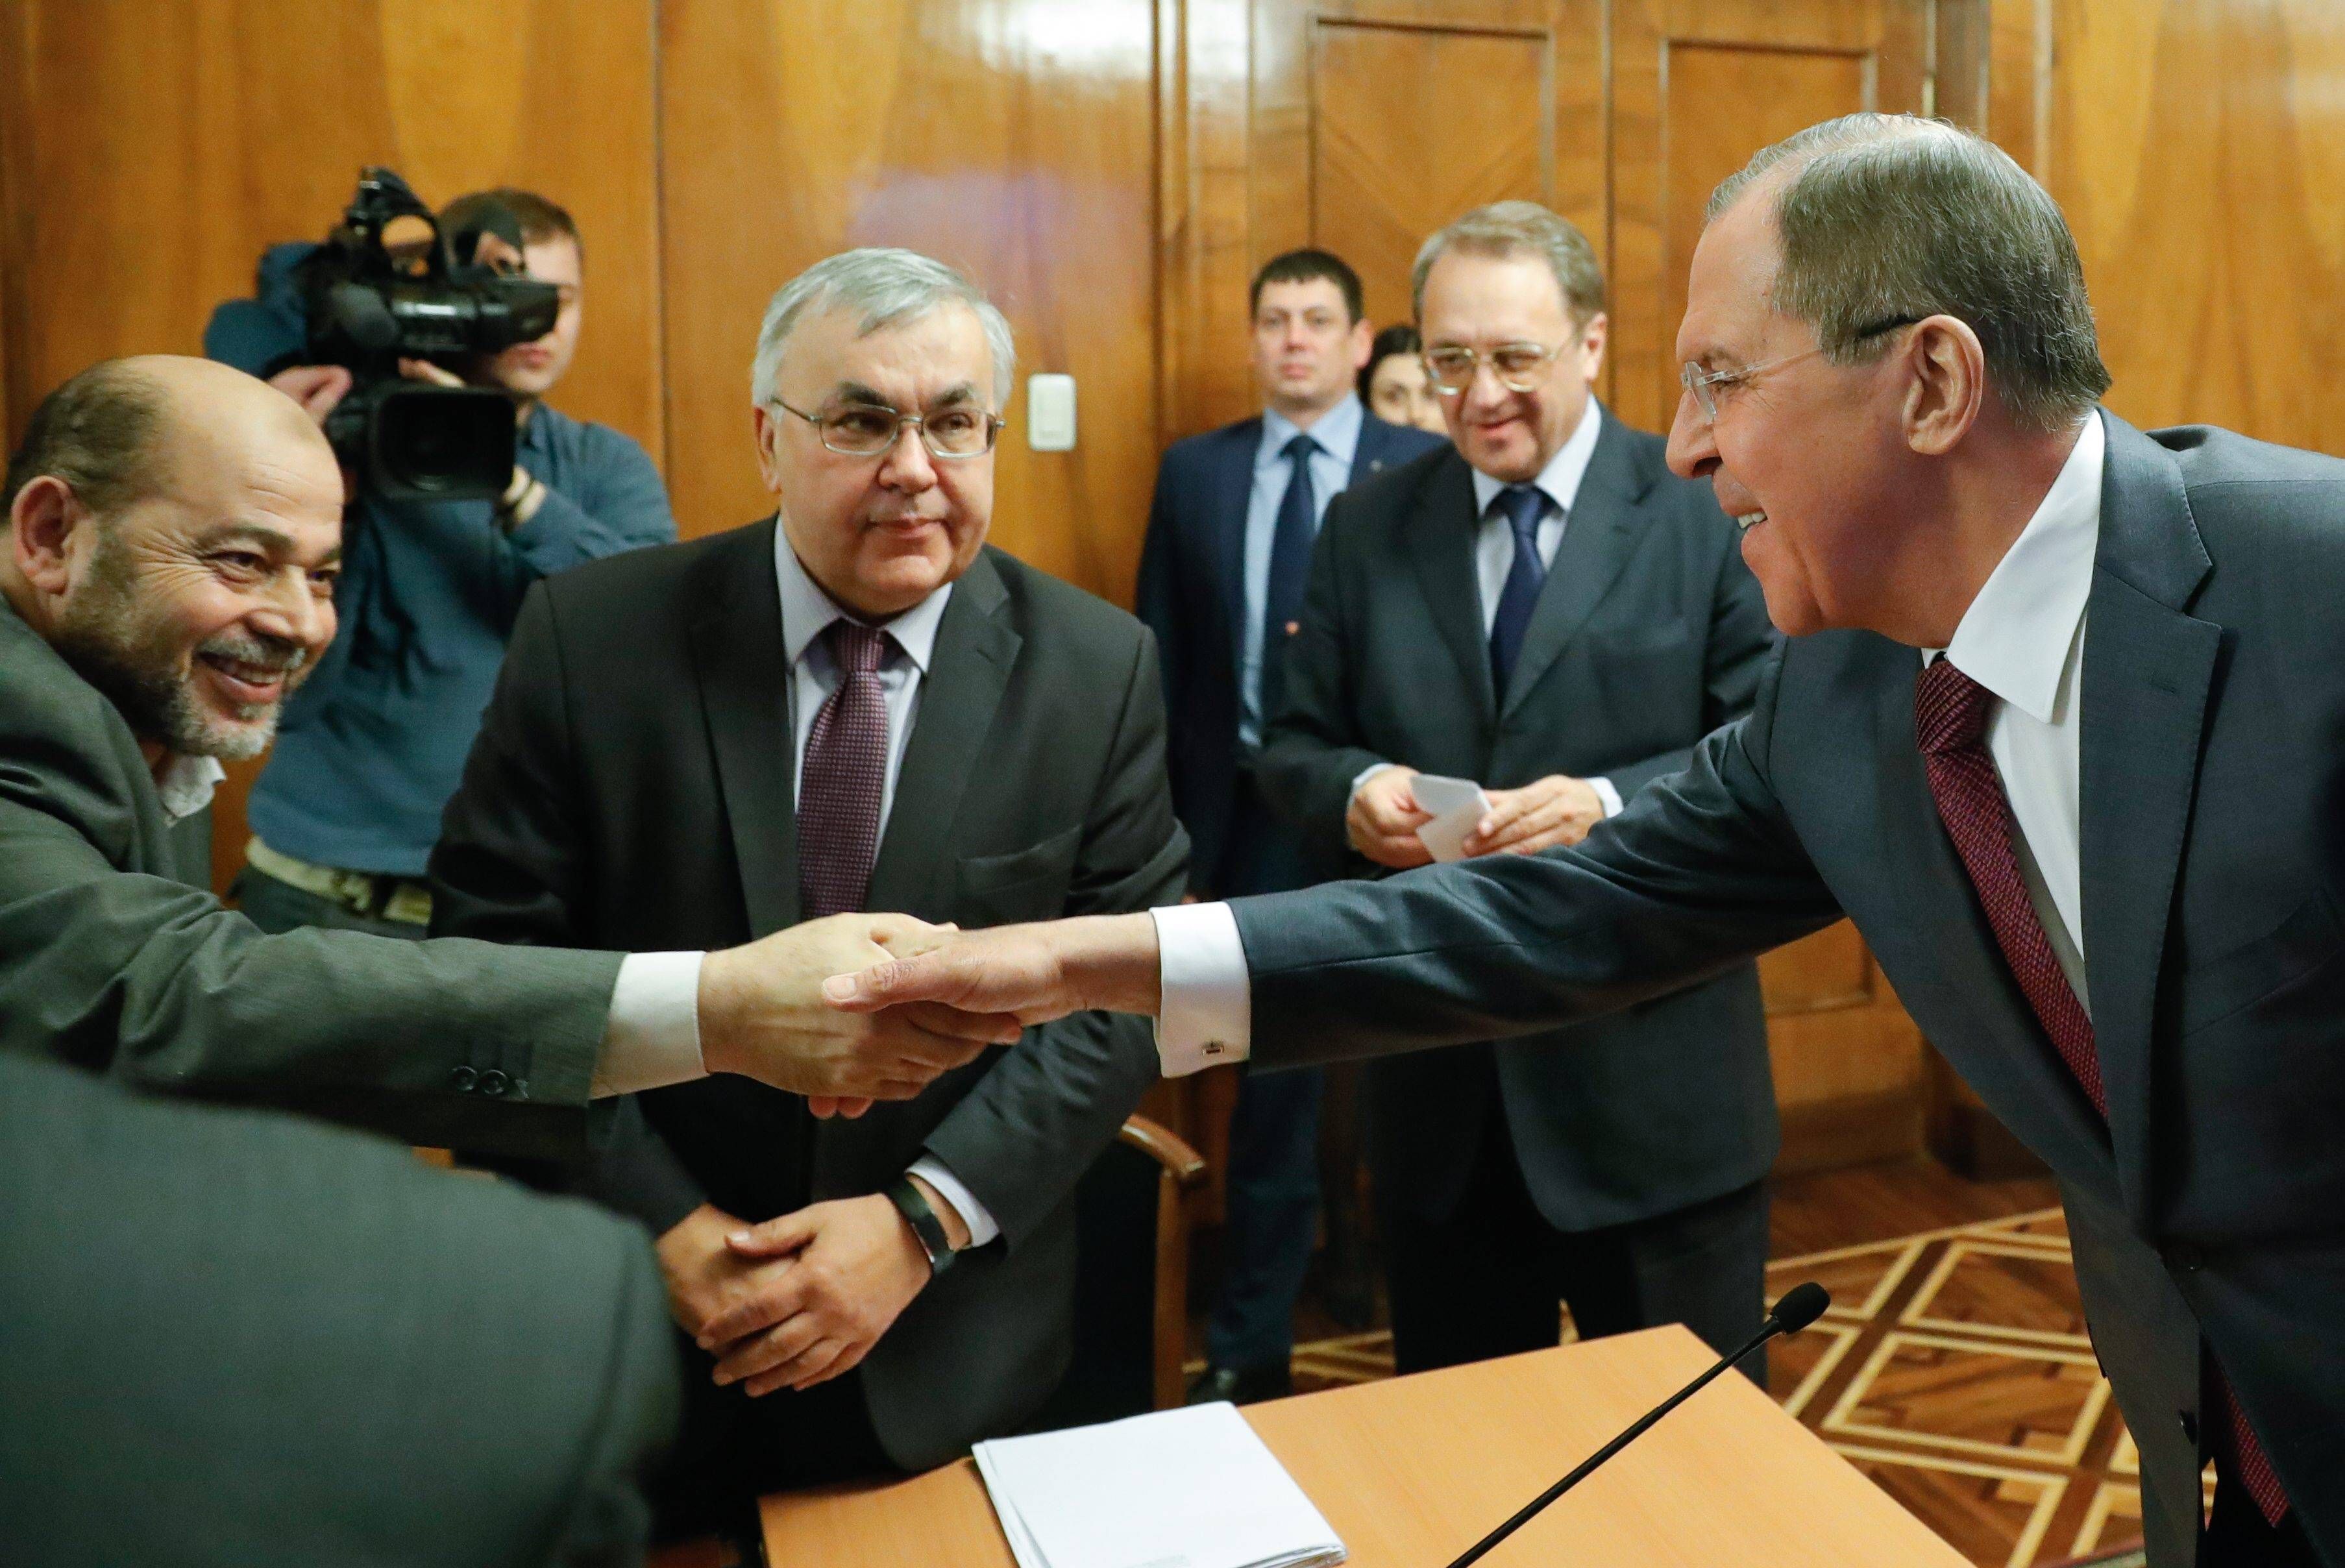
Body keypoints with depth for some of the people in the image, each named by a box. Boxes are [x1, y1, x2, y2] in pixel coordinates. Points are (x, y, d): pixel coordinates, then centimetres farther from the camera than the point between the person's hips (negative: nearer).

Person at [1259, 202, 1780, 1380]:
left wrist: (1610, 805, -24)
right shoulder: (1366, 530, 6)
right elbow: (1295, 749, 8)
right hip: (1436, 1079, 3)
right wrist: (1355, 792, -15)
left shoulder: (1709, 513, -4)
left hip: (1653, 1083, -3)